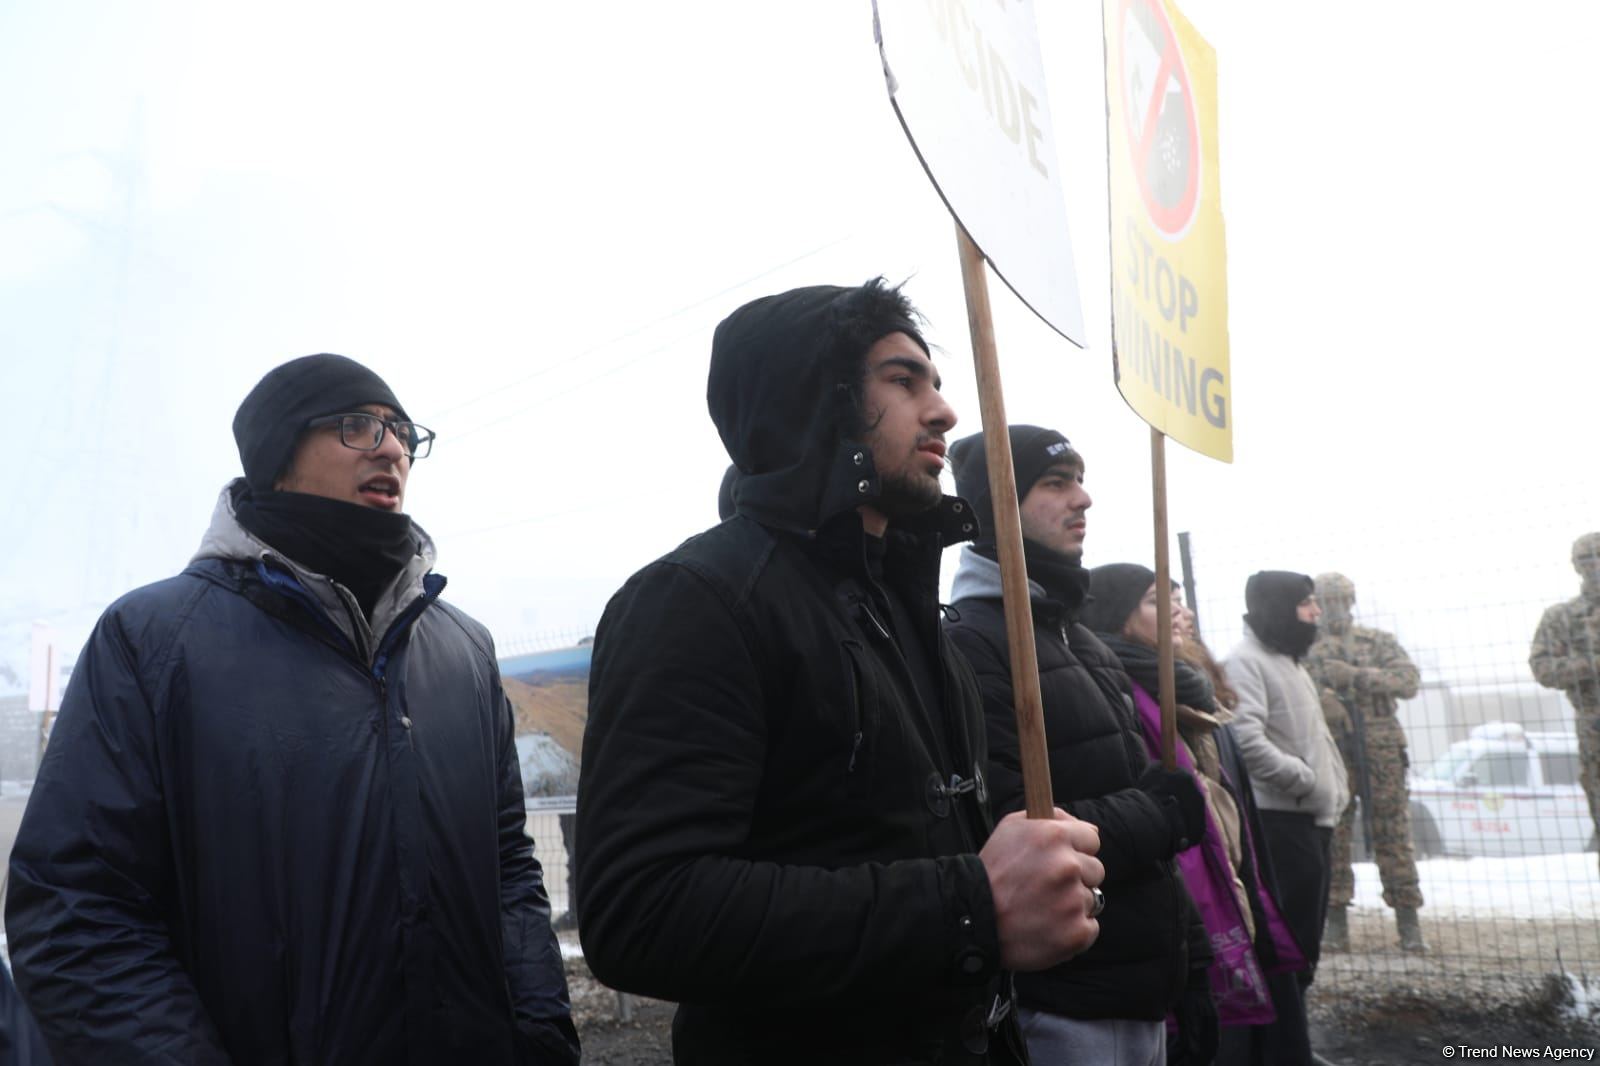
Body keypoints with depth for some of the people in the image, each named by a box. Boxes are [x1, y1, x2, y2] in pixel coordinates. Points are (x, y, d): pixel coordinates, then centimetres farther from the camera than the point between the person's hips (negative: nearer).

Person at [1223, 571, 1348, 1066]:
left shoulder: (1289, 661, 20)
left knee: (1302, 947, 16)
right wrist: (1309, 783, -16)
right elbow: (1246, 741, -25)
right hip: (1278, 823, -10)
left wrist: (1333, 793, 11)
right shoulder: (1245, 662, -12)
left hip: (1311, 822, 10)